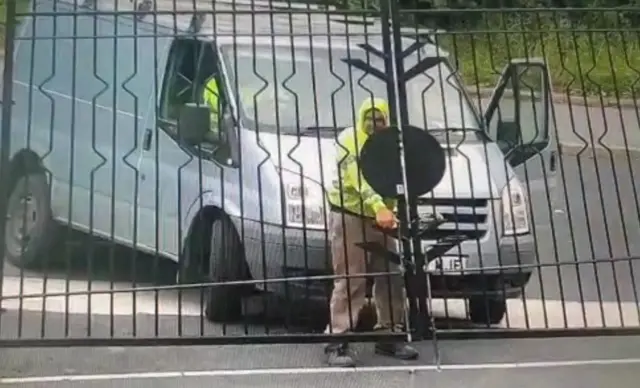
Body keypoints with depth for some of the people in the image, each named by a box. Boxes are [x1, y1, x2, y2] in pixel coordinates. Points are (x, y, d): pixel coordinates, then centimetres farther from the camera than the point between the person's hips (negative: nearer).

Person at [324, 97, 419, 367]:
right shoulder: (349, 139, -10)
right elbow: (358, 177, -26)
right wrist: (378, 206, -41)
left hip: (380, 219, 7)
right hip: (350, 217, -7)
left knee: (391, 280, 9)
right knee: (350, 282, -9)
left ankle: (389, 336, 20)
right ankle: (337, 342, -5)